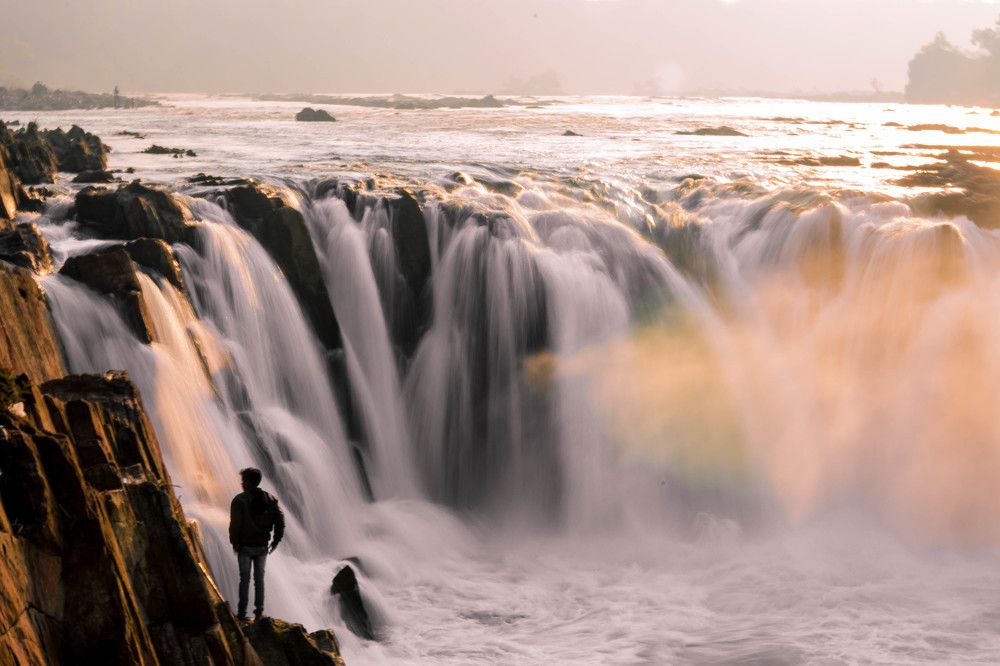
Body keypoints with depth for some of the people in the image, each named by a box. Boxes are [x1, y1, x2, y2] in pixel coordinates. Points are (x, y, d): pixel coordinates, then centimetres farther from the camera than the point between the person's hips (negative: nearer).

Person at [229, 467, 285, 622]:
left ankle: (242, 612, 6)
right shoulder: (269, 499, 1)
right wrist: (276, 540, 6)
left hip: (245, 546, -3)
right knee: (259, 579, 12)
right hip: (262, 547, 3)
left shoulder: (239, 500, -11)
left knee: (244, 579, 5)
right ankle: (259, 612, 12)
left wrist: (234, 542, -4)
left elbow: (235, 524, -16)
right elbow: (280, 520, -2)